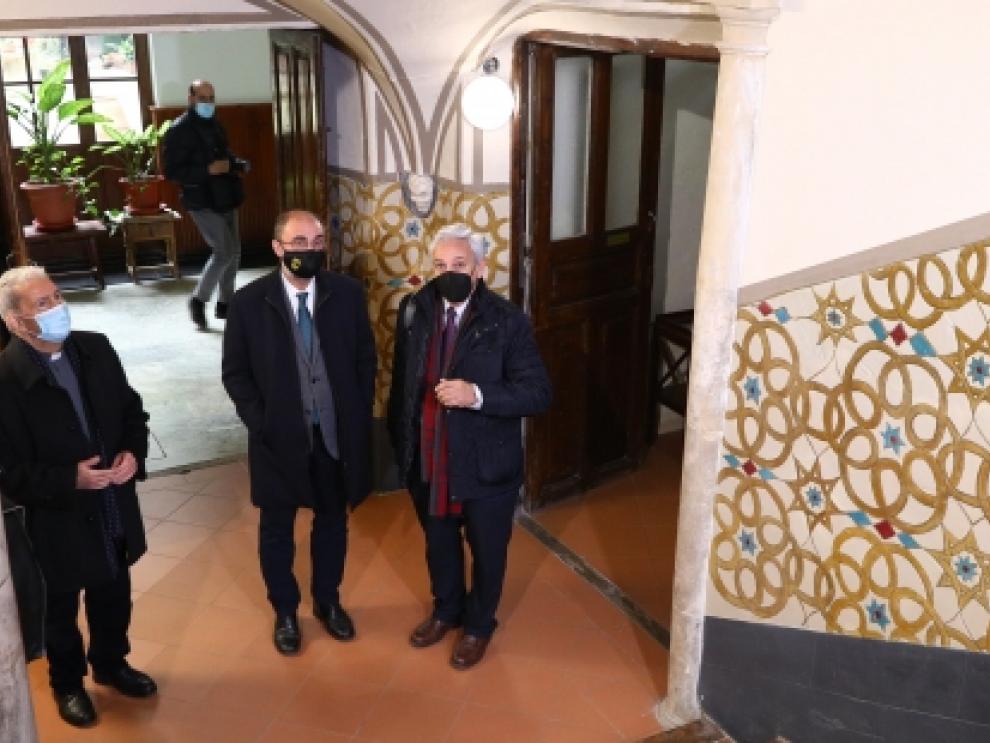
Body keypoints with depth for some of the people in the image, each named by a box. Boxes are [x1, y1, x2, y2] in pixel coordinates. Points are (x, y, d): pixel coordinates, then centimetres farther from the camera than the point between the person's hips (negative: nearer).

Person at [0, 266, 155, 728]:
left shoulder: (95, 348, -6)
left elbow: (132, 409, 5)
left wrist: (133, 452, -12)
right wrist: (71, 480, -29)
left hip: (114, 509, 5)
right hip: (59, 520, -5)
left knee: (114, 599, 24)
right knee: (61, 610, 19)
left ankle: (111, 664, 50)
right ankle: (67, 684, 44)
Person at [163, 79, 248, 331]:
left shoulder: (215, 125, 12)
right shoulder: (179, 130, -12)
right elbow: (171, 171, -16)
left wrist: (239, 164, 3)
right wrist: (208, 170, -25)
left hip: (225, 199, 8)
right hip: (202, 202, -8)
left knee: (233, 251, 10)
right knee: (224, 251, -13)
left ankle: (224, 303, 23)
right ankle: (198, 300, 3)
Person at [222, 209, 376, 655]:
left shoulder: (347, 293, -6)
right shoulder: (248, 301, -10)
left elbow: (365, 358, 3)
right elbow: (235, 373, -4)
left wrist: (359, 416, -2)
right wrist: (261, 424, -10)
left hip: (338, 433, 2)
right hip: (280, 436, -1)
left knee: (332, 522, 18)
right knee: (277, 529, 15)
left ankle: (328, 601, 40)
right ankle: (285, 612, 36)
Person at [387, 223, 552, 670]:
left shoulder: (507, 321, -17)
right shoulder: (415, 310, -3)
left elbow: (538, 393, -19)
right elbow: (401, 379, 8)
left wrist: (477, 395, -32)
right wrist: (399, 440, 10)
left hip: (485, 464, -4)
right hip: (427, 459, 4)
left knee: (487, 550, 17)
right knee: (438, 542, 25)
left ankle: (479, 625, 42)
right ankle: (446, 611, 50)